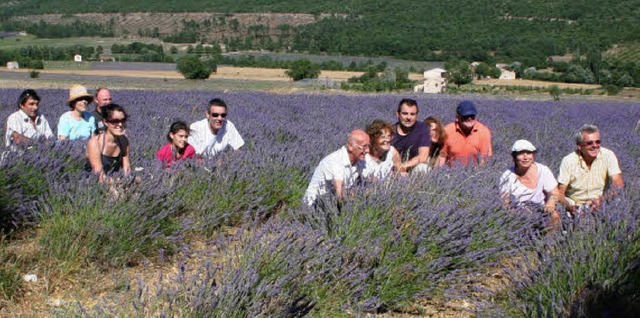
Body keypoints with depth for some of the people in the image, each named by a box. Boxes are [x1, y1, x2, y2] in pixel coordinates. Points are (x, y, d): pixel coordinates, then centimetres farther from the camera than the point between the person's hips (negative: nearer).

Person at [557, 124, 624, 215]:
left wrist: (601, 200, -33)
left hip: (602, 205, 2)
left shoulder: (608, 155, -6)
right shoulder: (568, 161, -8)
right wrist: (570, 207, -28)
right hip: (576, 206, -2)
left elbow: (619, 184, -15)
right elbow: (560, 192, -7)